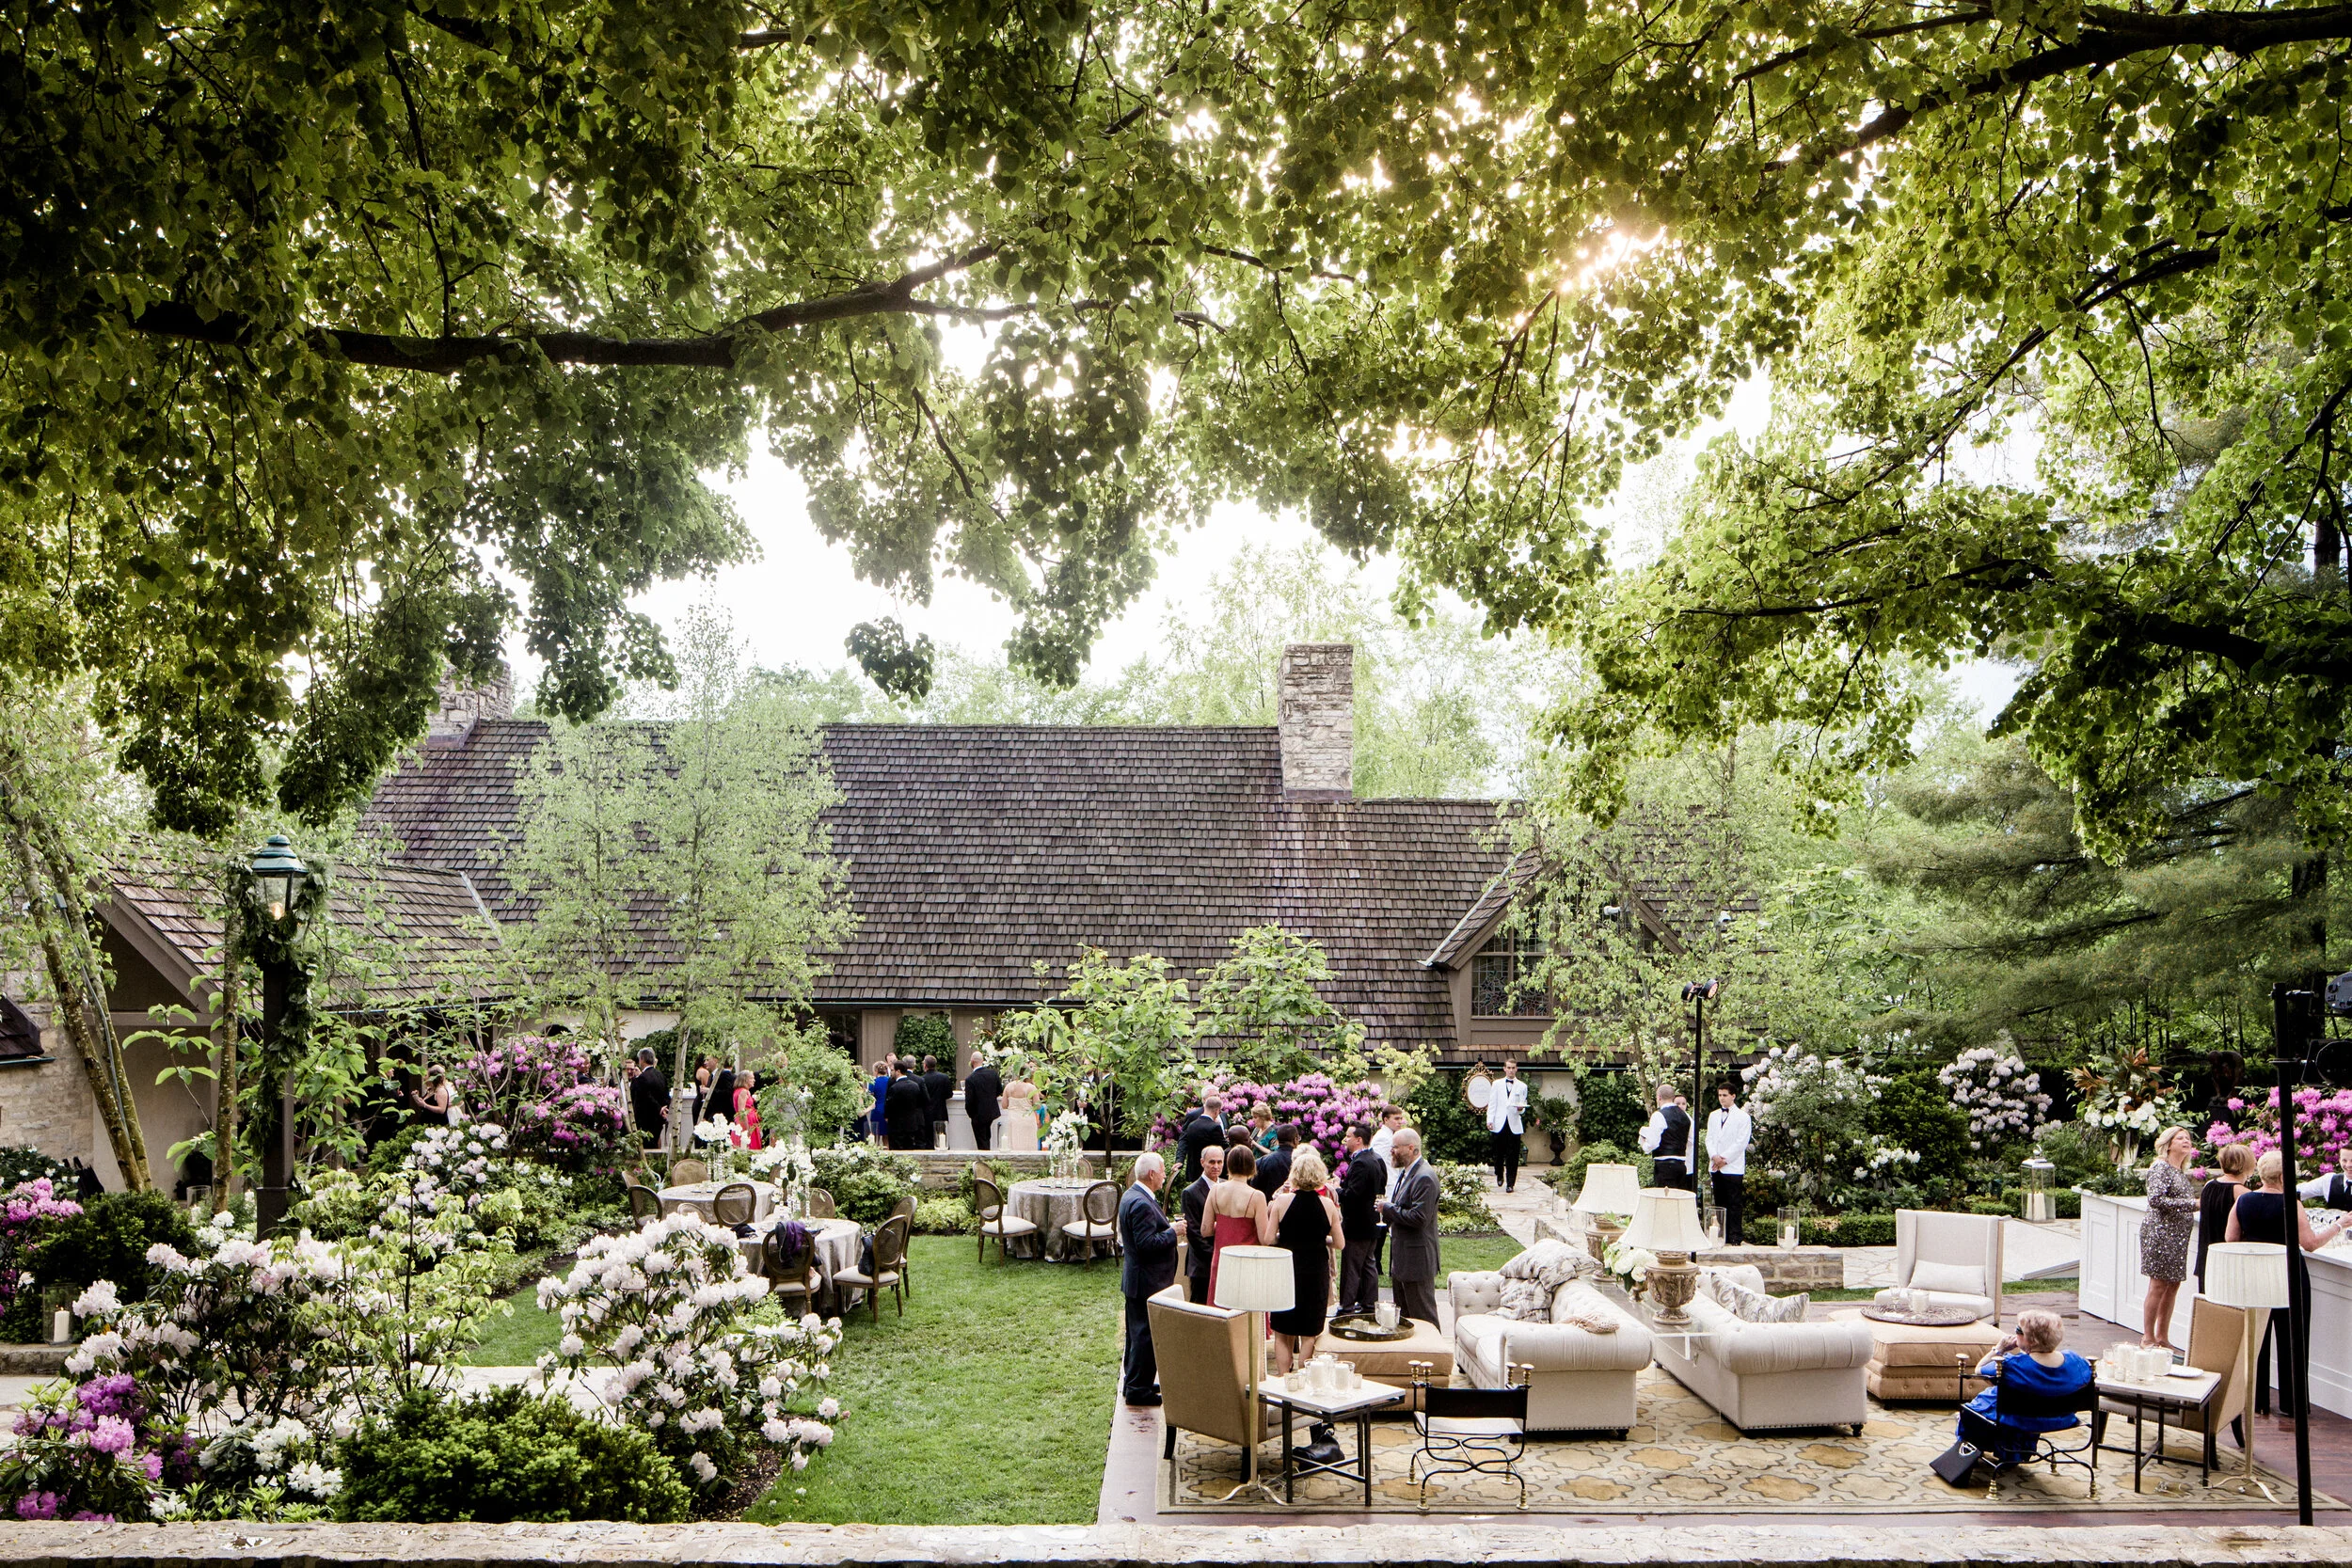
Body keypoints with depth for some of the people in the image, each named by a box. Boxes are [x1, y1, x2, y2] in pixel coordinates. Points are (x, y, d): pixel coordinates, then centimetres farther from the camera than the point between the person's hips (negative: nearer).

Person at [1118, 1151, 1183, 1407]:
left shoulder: (1132, 1196, 11)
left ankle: (1133, 1383, 30)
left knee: (1138, 1333, 19)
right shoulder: (1142, 1204, -23)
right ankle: (1138, 1389, 2)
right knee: (1146, 1335, -4)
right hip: (1147, 1282, -11)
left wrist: (1170, 1229, 9)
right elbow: (1147, 1244, -27)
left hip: (1135, 1280, 11)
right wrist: (1173, 1232, -16)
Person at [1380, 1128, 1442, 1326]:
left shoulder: (1424, 1178, -20)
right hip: (1401, 1258, 11)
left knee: (1423, 1317, -3)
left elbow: (1419, 1217, -26)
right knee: (1402, 1315, 17)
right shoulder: (1405, 1173, 13)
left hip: (1417, 1260, -11)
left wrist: (1388, 1209, -17)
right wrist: (1388, 1210, 4)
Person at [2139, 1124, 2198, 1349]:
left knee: (2173, 1285, 9)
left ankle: (2162, 1337, 17)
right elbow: (2155, 1200, -20)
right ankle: (2148, 1337, -1)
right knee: (2158, 1285, -6)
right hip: (2160, 1232, -9)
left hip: (2178, 1236, 9)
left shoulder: (2182, 1172, 17)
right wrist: (2192, 1204, -19)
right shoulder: (2160, 1167, -9)